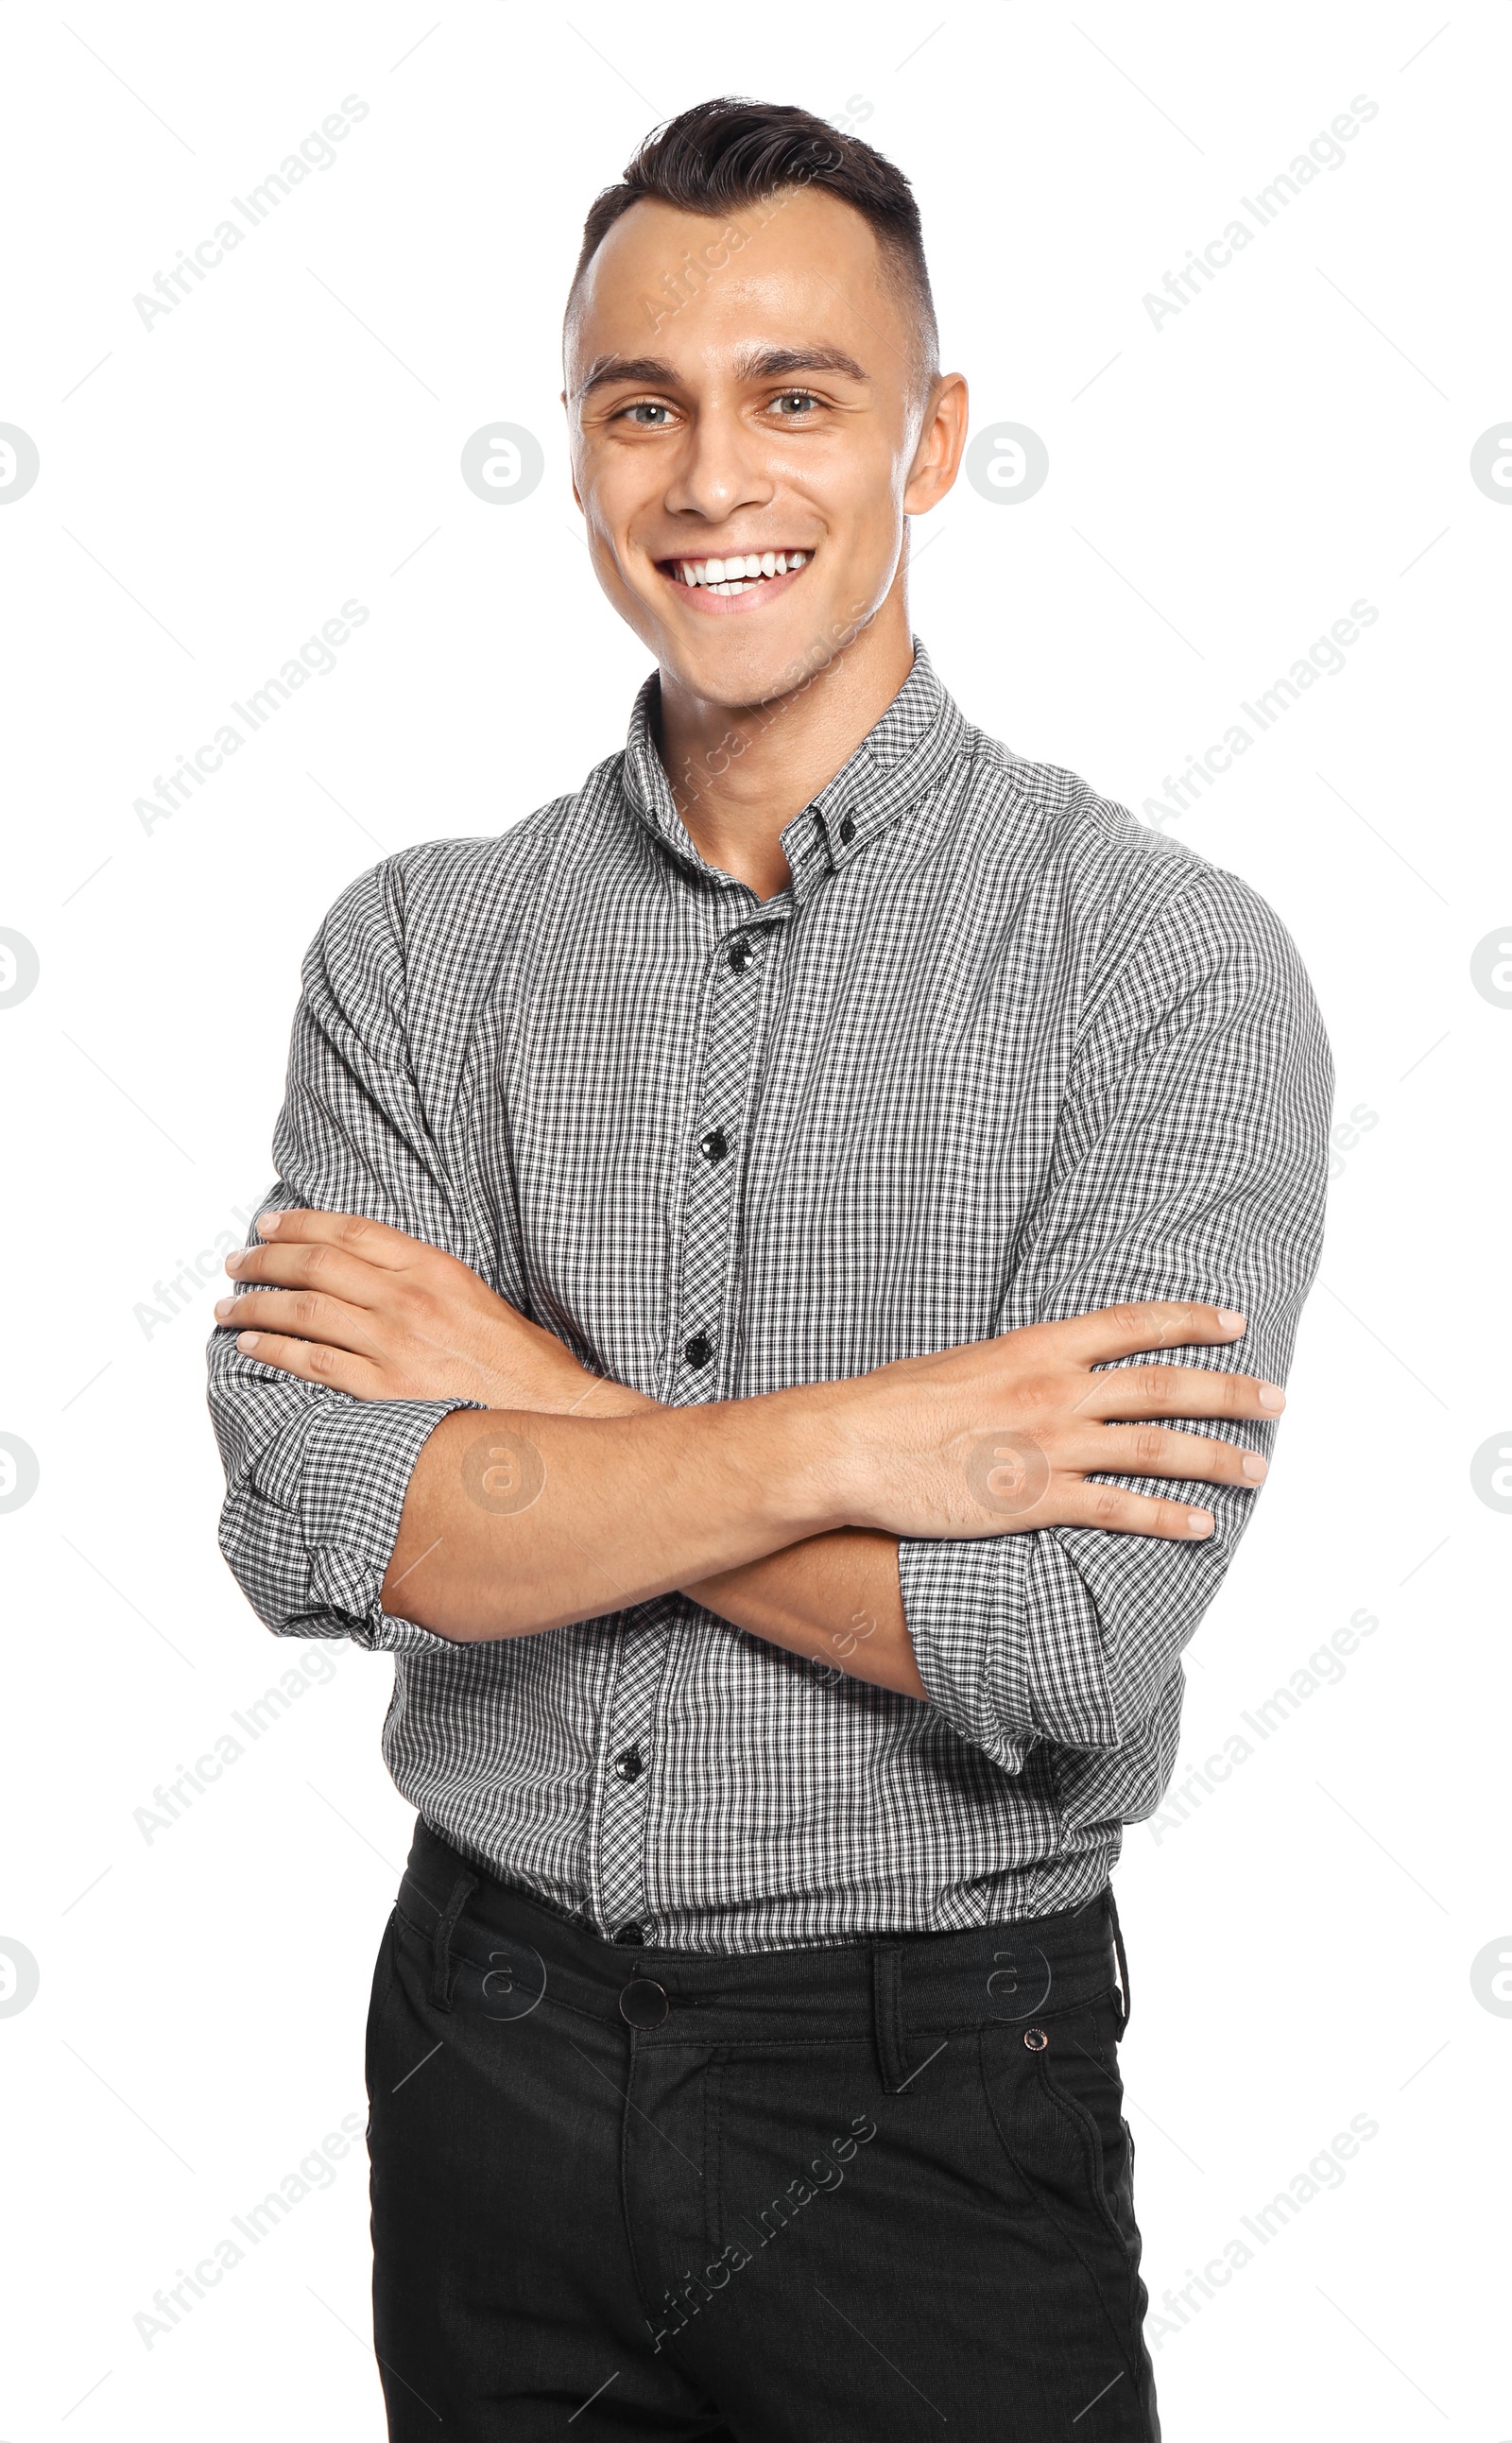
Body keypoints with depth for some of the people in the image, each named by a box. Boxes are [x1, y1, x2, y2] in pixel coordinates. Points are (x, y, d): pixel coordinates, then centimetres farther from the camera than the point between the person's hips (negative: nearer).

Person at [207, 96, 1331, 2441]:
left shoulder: (1172, 964, -12)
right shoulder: (416, 945, -1)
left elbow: (1060, 1644, -22)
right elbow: (309, 1519, -12)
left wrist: (523, 1394, -15)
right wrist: (844, 1447, -21)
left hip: (932, 2094, -3)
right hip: (489, 2046, 3)